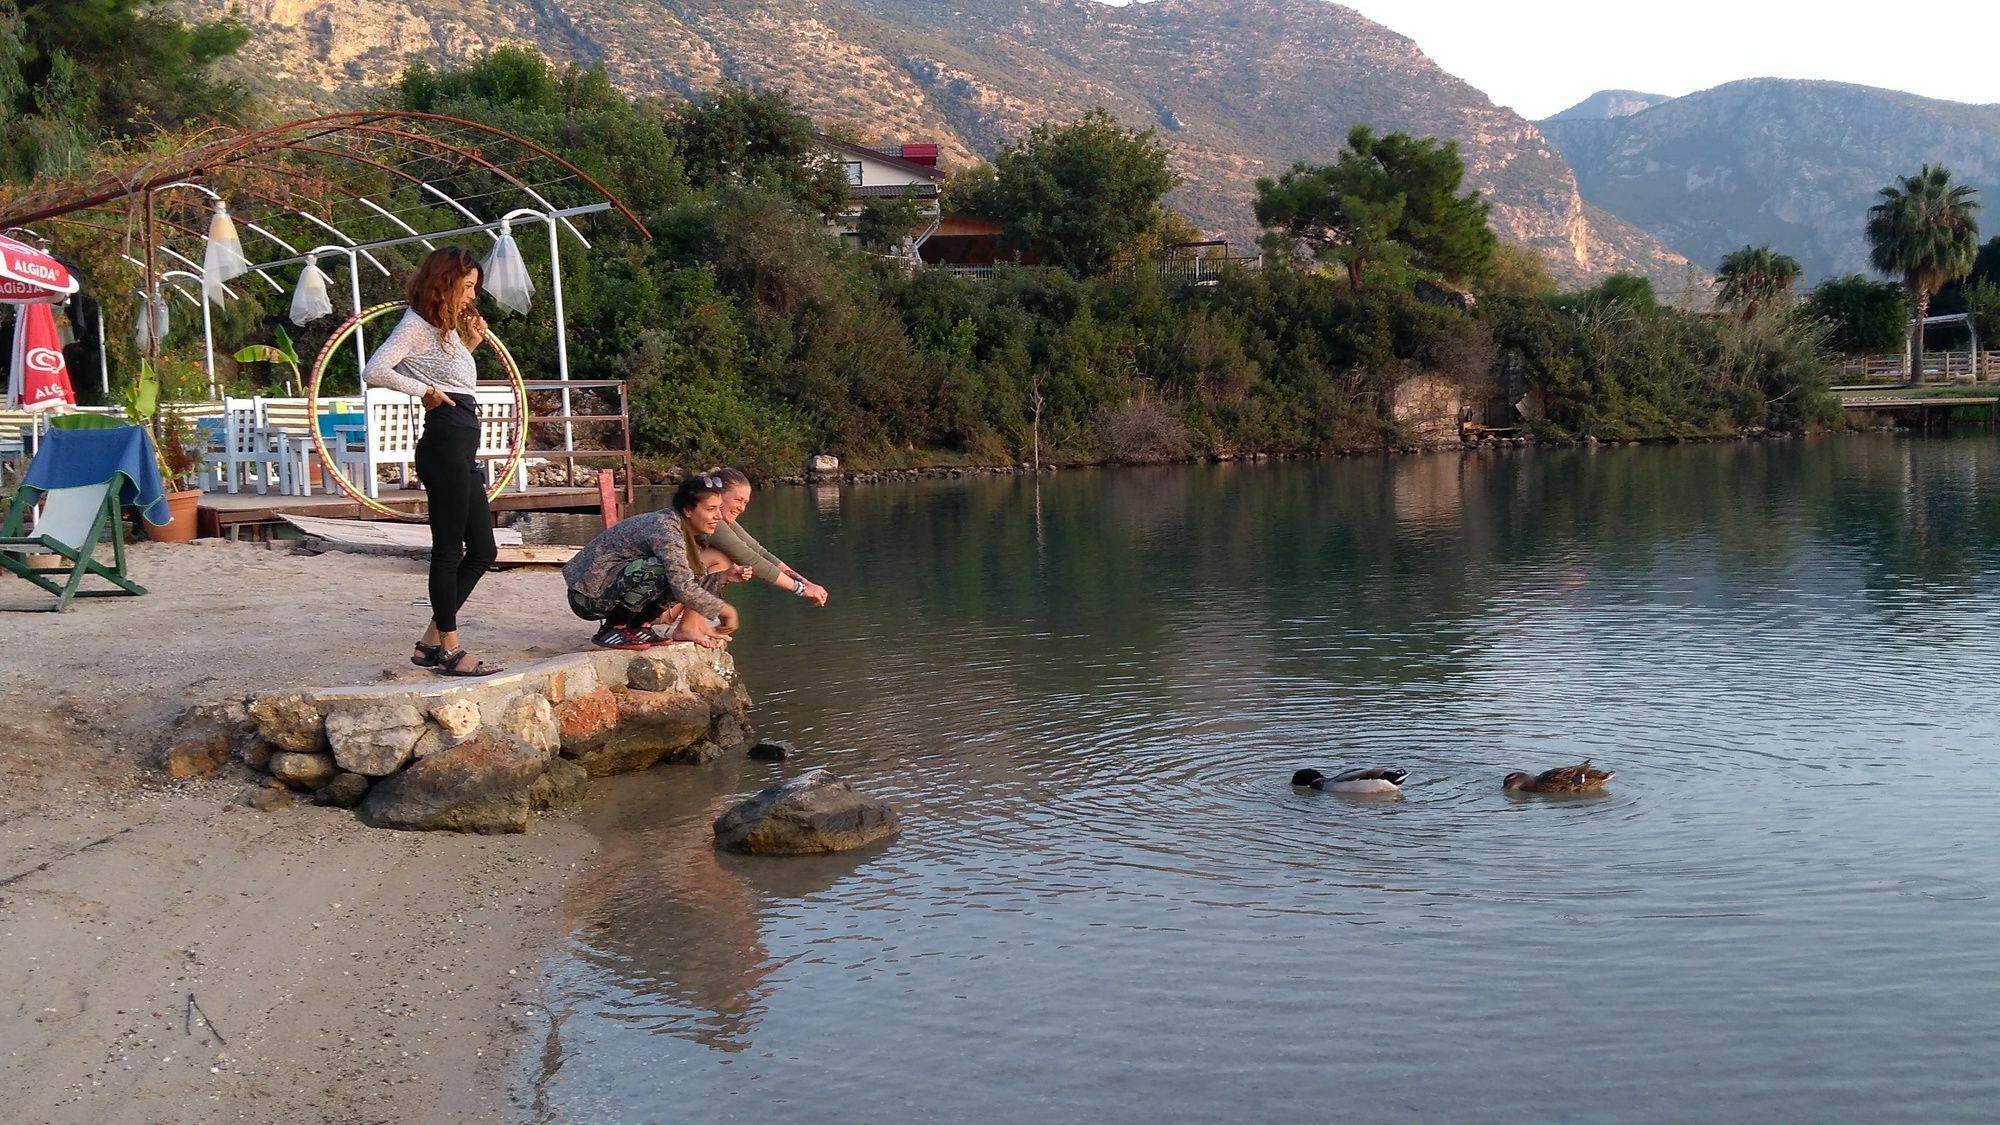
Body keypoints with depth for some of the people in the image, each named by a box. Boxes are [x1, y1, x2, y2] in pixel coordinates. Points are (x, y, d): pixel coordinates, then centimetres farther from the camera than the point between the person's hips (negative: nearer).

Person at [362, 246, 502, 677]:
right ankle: (450, 650, 3)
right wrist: (426, 390, -14)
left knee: (482, 550, 11)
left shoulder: (446, 328, 21)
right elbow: (374, 371, -19)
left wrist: (471, 343, 16)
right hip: (445, 443, -10)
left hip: (462, 449, 10)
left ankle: (432, 642, 16)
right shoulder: (418, 325, -8)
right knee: (449, 549, -4)